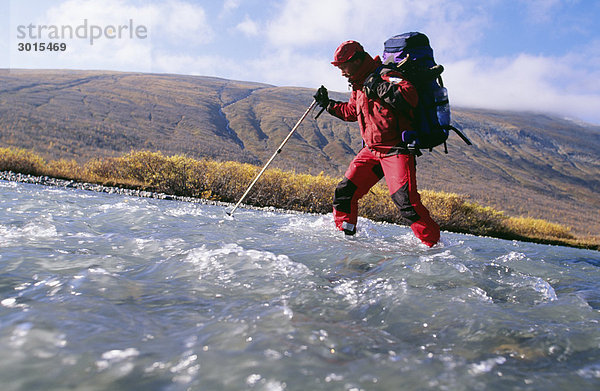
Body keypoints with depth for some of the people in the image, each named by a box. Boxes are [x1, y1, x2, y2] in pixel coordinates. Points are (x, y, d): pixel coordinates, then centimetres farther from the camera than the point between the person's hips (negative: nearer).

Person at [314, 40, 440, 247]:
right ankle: (343, 233, 24)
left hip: (397, 150, -8)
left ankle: (433, 243, -9)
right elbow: (351, 111, 35)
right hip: (371, 150, 8)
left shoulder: (385, 75, -11)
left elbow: (410, 96, -28)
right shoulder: (358, 86, 17)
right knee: (345, 191, 6)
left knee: (405, 199, -20)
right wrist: (327, 104, 33)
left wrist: (380, 88, -28)